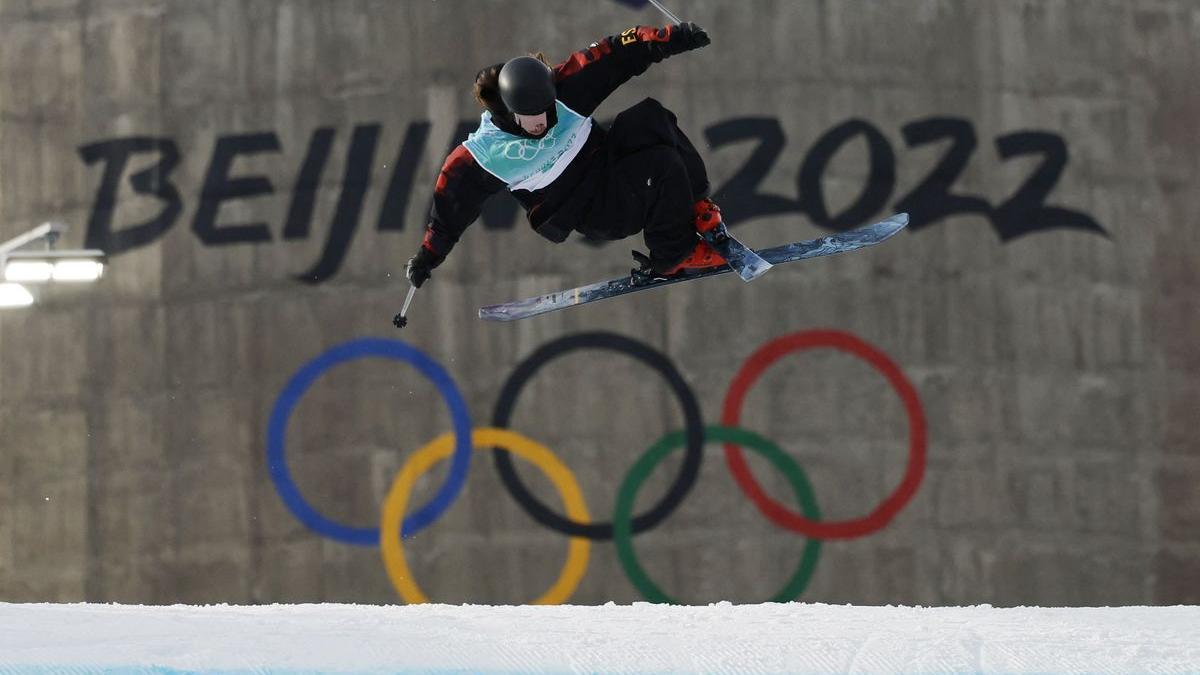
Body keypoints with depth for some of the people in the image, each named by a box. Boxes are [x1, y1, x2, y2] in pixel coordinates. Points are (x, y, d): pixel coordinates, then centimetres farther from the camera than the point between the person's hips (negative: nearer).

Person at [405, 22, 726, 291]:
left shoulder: (562, 91, -12)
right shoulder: (480, 156, -19)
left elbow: (616, 57, -9)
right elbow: (450, 205, -5)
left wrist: (671, 37, -16)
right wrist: (426, 256, 5)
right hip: (593, 213, -6)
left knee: (649, 116, -20)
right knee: (663, 166, -27)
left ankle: (694, 204, -7)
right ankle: (676, 256, -8)